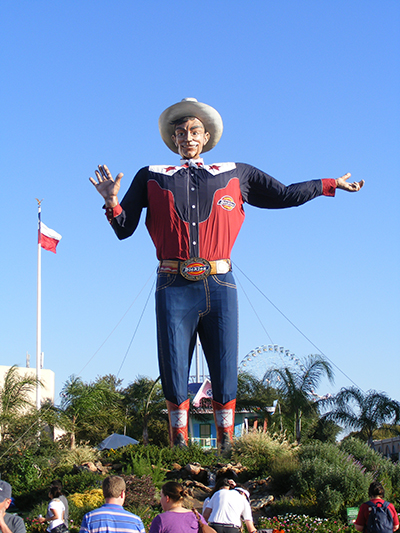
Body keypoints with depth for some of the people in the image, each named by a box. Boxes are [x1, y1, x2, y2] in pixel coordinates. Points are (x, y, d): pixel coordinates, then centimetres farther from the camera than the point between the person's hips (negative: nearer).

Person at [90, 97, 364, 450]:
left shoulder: (235, 175, 17)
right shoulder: (152, 178, 16)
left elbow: (283, 196, 23)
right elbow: (124, 228, 12)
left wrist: (330, 185, 21)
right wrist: (112, 201, -7)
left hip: (219, 287, 1)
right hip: (175, 289, 0)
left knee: (225, 375, 0)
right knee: (174, 377, -1)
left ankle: (227, 446, 8)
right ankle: (179, 449, 7)